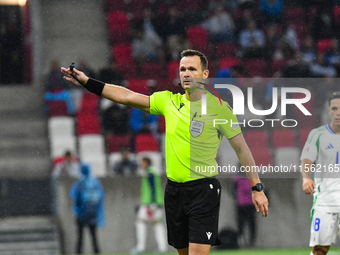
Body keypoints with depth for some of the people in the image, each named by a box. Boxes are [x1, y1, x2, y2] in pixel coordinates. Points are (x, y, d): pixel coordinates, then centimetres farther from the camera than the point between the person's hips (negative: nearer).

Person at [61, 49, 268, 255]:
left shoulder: (219, 108, -5)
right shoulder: (169, 101, 7)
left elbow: (241, 148, -1)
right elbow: (128, 96, 6)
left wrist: (257, 188, -2)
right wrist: (87, 82, 0)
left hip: (204, 190, -5)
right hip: (174, 189, 5)